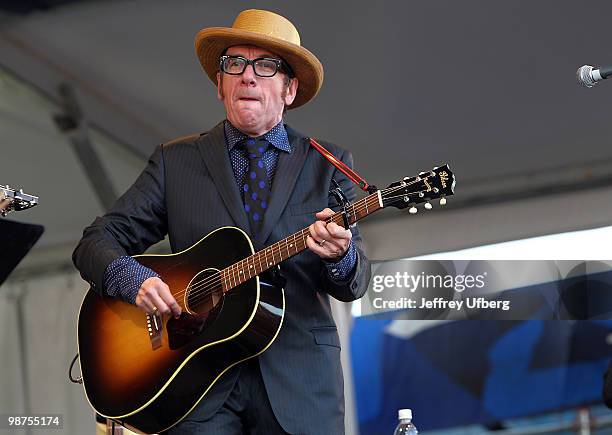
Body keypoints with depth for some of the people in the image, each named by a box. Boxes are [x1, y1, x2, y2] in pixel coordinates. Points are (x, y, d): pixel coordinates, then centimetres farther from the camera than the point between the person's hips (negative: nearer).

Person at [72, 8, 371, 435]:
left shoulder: (328, 164, 8)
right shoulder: (175, 160, 9)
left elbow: (353, 286, 1)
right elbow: (97, 241, 6)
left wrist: (340, 255, -22)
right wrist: (135, 280, -15)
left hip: (299, 384, 0)